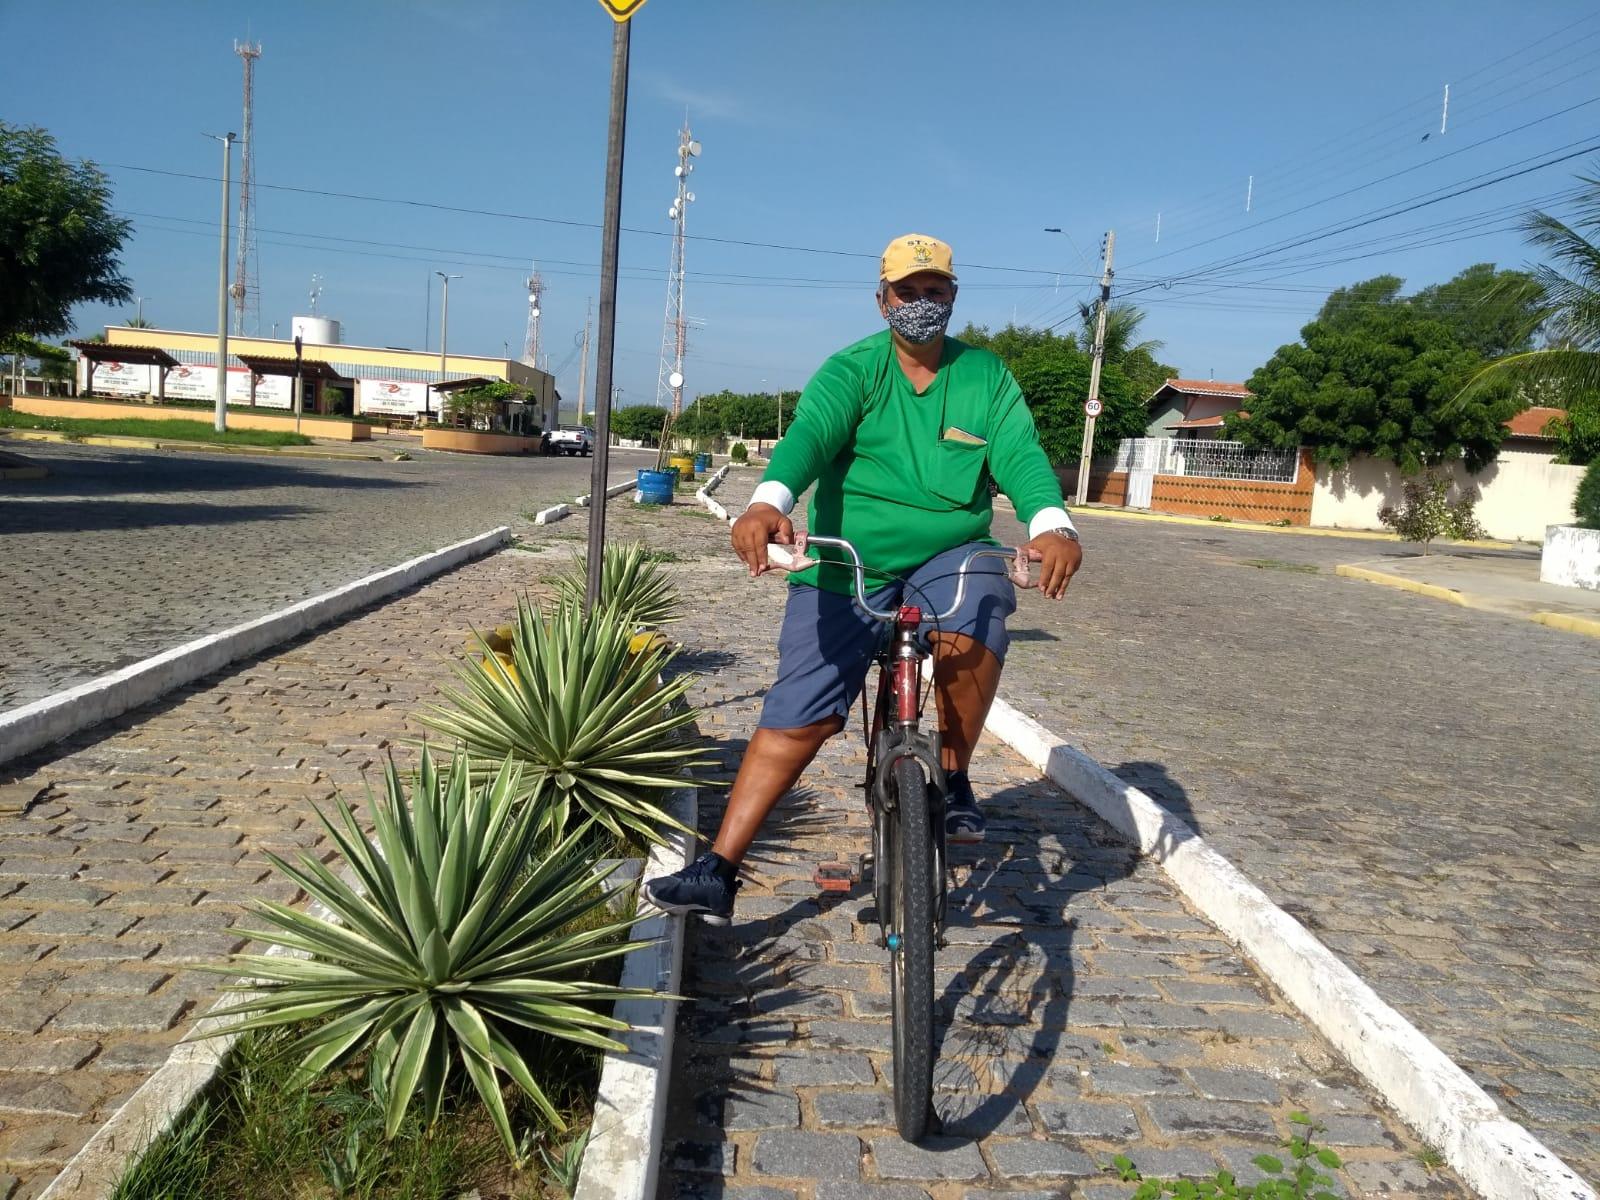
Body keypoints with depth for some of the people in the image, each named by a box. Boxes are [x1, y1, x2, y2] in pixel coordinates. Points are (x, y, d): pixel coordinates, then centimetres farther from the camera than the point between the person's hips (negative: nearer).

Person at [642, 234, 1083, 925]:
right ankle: (717, 872, 4)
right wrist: (768, 503, -41)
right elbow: (809, 434, -20)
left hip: (950, 555, 1)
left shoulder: (984, 375, 4)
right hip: (848, 567, -1)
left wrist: (1051, 525, -31)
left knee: (972, 630, -33)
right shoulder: (852, 370, -2)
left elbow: (1020, 453, -10)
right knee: (796, 718, -4)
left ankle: (953, 778, -6)